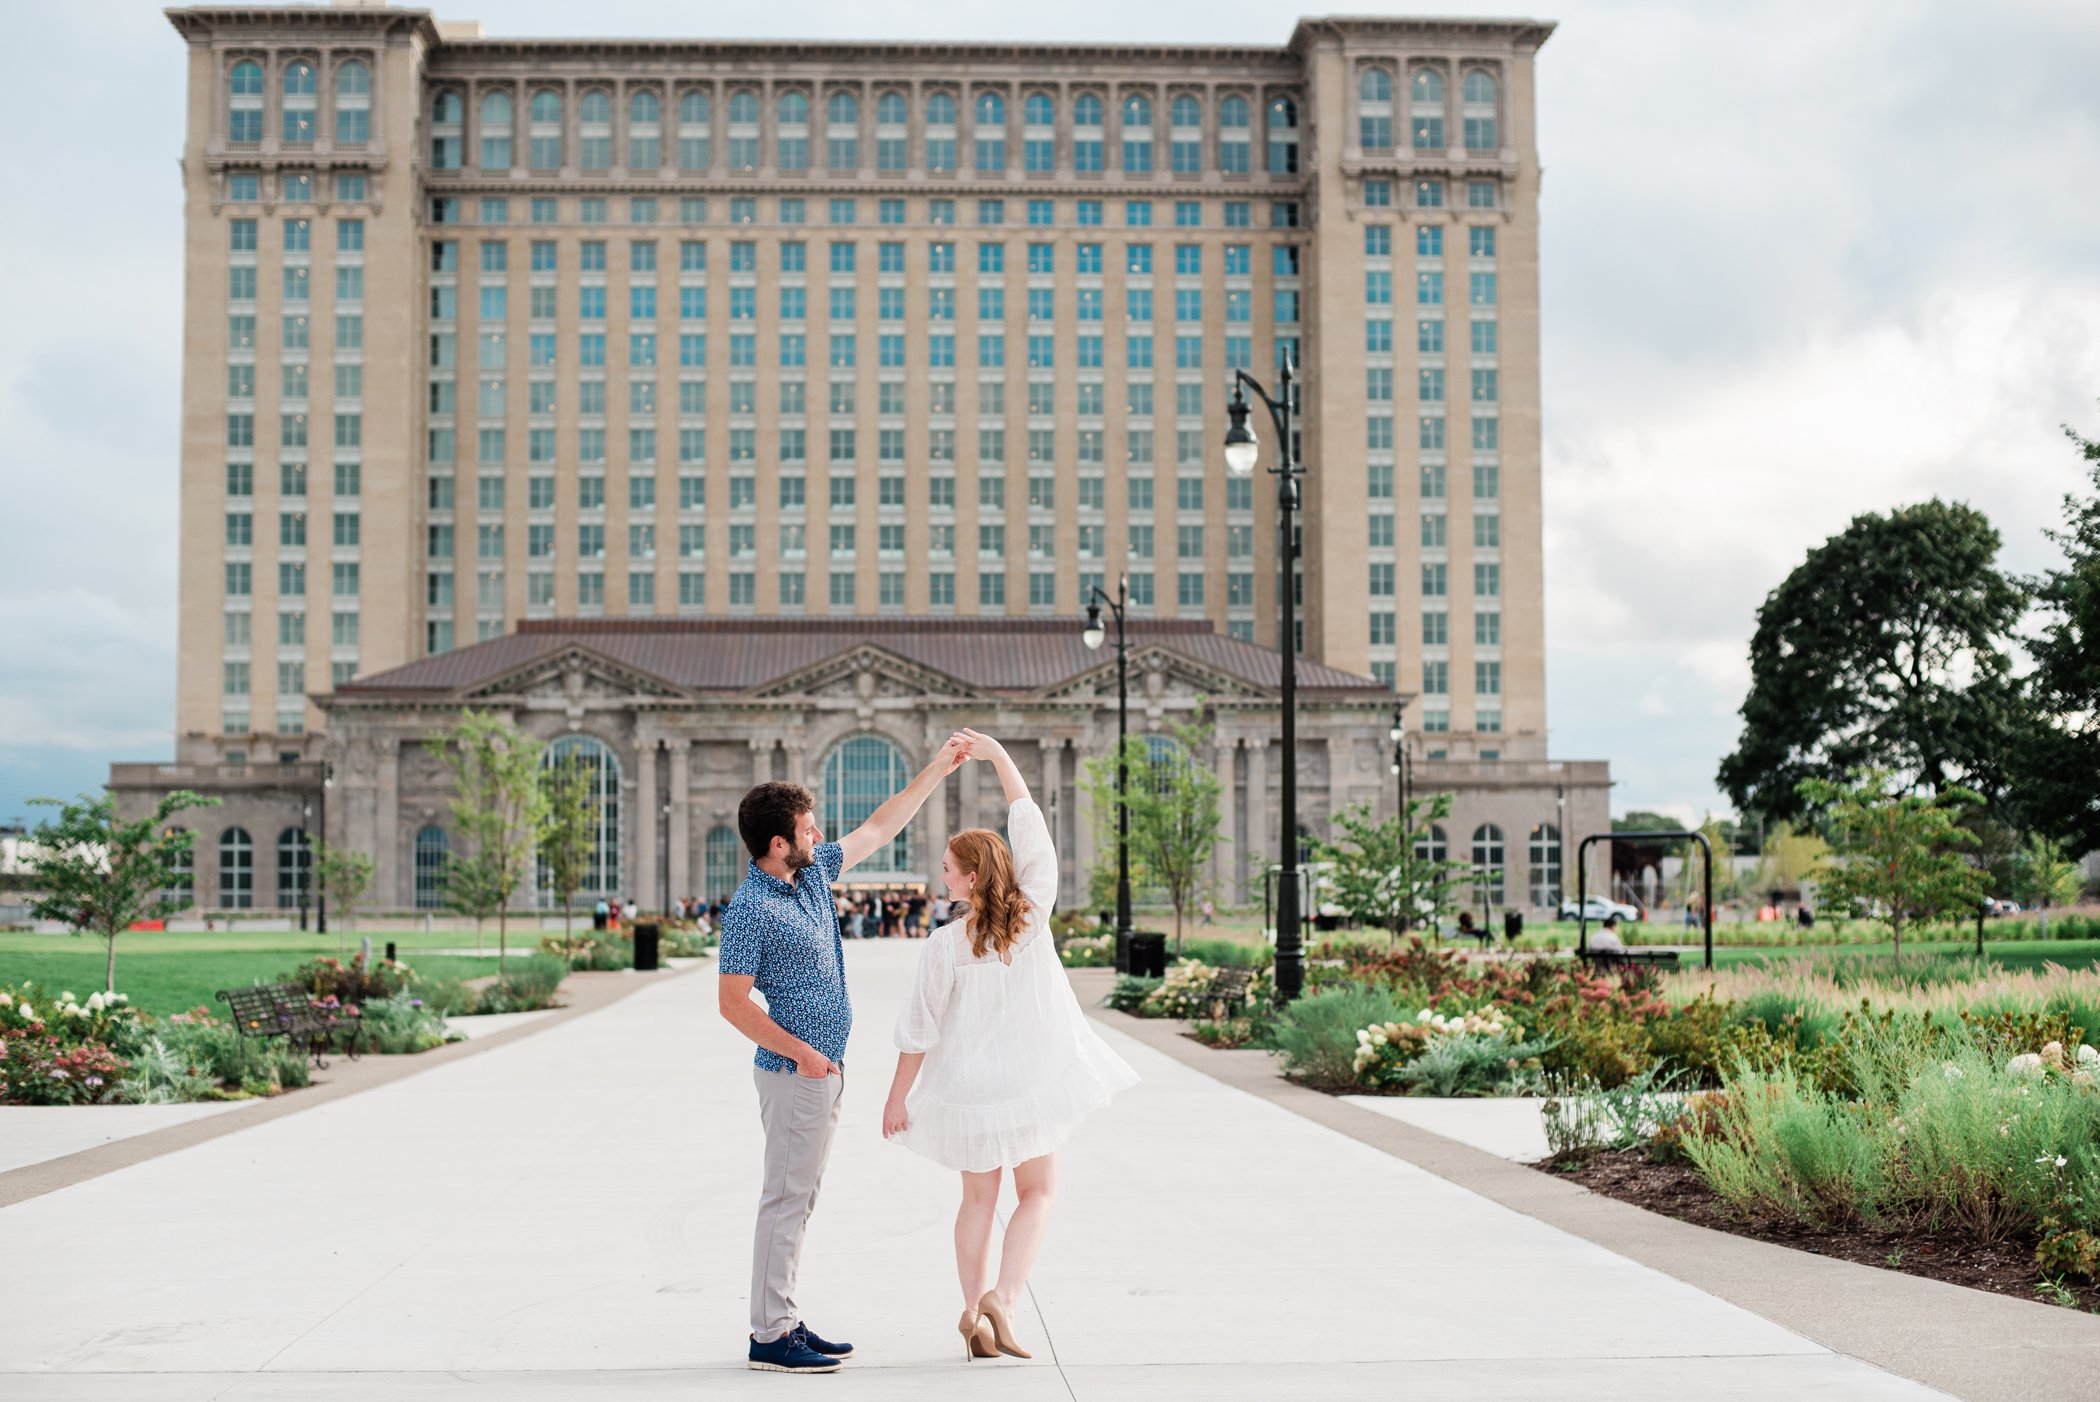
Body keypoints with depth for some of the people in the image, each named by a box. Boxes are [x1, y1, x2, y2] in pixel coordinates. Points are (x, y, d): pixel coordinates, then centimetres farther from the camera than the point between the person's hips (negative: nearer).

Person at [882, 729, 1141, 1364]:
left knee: (978, 1200, 15)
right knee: (1037, 1195, 12)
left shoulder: (944, 945, -15)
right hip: (1033, 1080, 0)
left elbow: (919, 1031, -10)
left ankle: (974, 1312, 14)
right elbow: (1031, 827, -3)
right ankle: (1003, 1296, -8)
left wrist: (898, 1097, 2)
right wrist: (997, 754, 4)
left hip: (968, 1085, 0)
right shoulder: (1033, 913, -11)